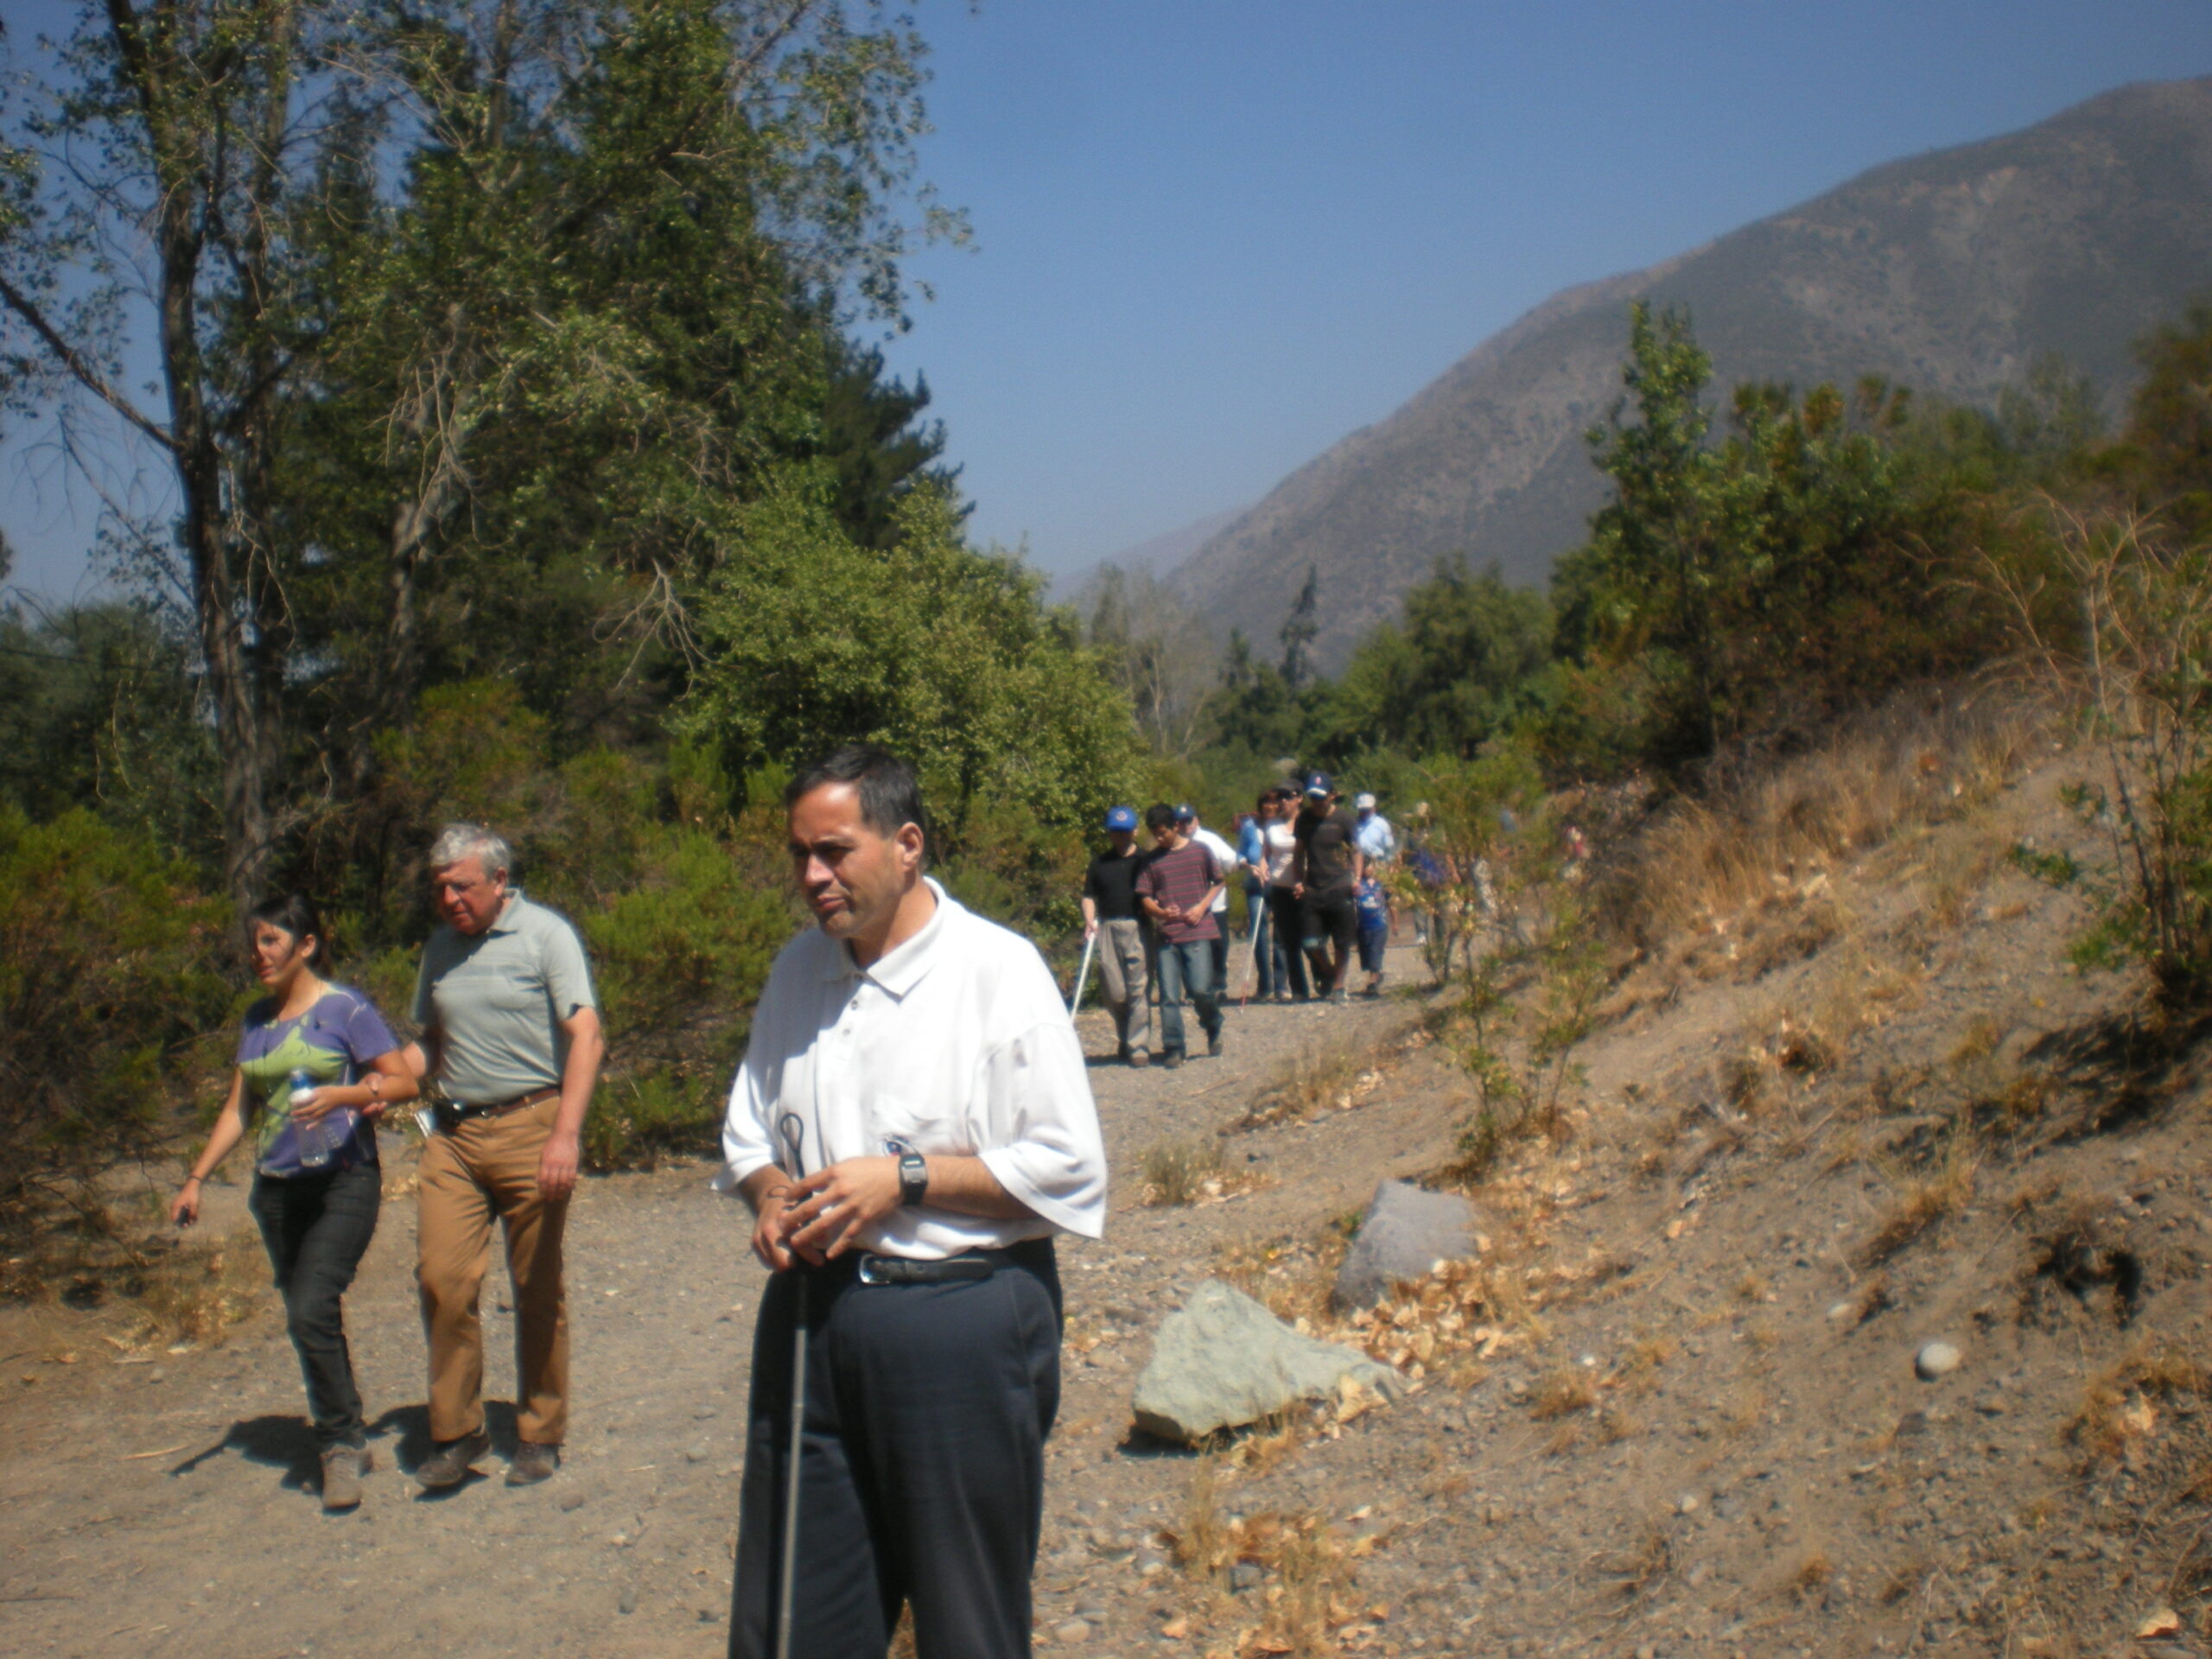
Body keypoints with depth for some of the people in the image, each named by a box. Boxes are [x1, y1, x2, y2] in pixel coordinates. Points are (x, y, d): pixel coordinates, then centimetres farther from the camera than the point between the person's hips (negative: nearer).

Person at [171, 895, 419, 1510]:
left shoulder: (345, 1009, -5)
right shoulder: (257, 1021, 13)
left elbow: (403, 1081, -6)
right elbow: (239, 1109, 15)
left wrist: (342, 1095, -23)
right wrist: (196, 1178, 8)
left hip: (342, 1181, -6)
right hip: (276, 1188, 6)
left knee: (311, 1310, -18)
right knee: (309, 1321, 9)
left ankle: (341, 1443, -4)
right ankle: (347, 1441, 22)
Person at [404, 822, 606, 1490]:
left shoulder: (546, 935, -4)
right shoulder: (441, 947, 14)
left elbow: (586, 1037, -11)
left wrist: (566, 1134, -21)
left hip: (528, 1127, -4)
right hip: (454, 1134, 4)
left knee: (538, 1290, 4)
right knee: (441, 1277, -6)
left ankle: (540, 1436, 16)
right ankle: (457, 1430, 8)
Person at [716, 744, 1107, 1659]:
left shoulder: (999, 968, -9)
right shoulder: (798, 969, 10)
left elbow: (1071, 1170, -12)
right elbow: (747, 1127, 21)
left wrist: (904, 1179, -16)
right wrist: (769, 1193, -2)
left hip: (959, 1319, -5)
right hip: (812, 1309, 6)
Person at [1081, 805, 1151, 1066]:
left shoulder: (1144, 861, 10)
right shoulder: (1099, 863, 16)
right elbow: (1089, 896, 15)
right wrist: (1089, 920, -2)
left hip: (1137, 929, -2)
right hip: (1107, 929, 2)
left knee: (1138, 989, -7)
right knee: (1114, 991, 0)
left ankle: (1138, 1046, -3)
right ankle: (1124, 1035, 24)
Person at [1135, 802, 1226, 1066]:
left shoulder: (1200, 851, 4)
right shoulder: (1152, 859, 6)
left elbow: (1219, 880, 13)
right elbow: (1145, 897, 6)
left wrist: (1202, 906, -3)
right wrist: (1161, 912, -15)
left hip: (1197, 932, -2)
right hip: (1166, 935, 2)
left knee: (1201, 989, -9)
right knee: (1169, 996, -1)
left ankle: (1213, 1029, 20)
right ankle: (1172, 1048, 8)